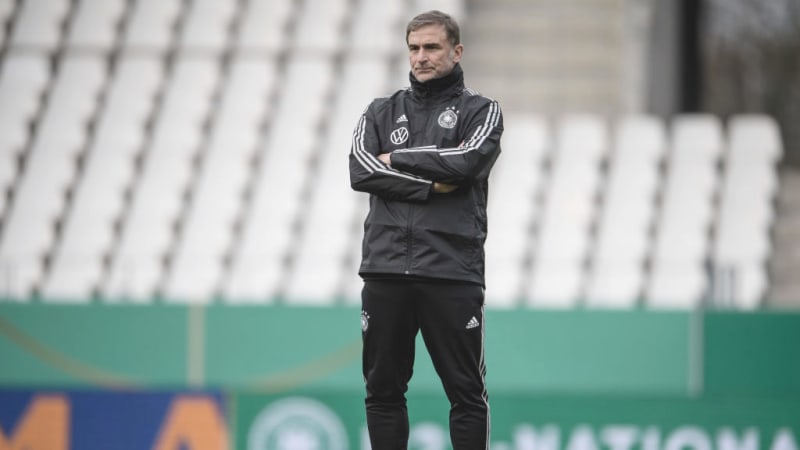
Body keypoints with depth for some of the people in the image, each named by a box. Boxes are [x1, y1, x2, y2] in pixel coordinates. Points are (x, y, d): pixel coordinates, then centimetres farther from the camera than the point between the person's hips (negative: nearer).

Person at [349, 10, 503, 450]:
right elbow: (361, 172, -3)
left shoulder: (480, 111, 7)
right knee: (383, 390, 6)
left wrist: (397, 159, -3)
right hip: (386, 271, 3)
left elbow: (466, 162, -13)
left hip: (452, 274, -3)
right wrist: (429, 186, -11)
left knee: (466, 392, -1)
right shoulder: (382, 112, 14)